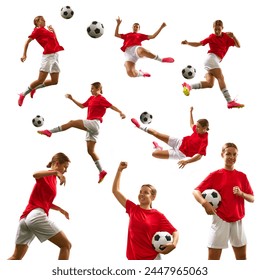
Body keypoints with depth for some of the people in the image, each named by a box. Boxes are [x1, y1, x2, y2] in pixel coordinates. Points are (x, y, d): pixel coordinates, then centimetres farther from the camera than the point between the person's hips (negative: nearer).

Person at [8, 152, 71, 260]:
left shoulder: (52, 178, 25)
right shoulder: (48, 175, 1)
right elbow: (35, 174, -24)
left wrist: (60, 209, 26)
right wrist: (56, 172, -32)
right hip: (36, 215, -9)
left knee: (16, 258, 11)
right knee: (66, 245, -5)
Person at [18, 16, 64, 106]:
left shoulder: (45, 30, 22)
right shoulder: (37, 30, 0)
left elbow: (54, 40, 31)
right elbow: (27, 42, -4)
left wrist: (52, 30, 23)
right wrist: (24, 54, -13)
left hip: (55, 56, 8)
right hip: (48, 55, -8)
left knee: (54, 81, 5)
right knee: (40, 80, -9)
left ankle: (34, 88, 22)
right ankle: (23, 94, 7)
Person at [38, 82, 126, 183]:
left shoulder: (101, 99, -3)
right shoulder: (91, 98, 21)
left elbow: (111, 106, -13)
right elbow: (82, 106, 29)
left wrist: (121, 112, -26)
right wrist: (72, 99, 25)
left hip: (94, 123, -9)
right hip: (90, 126, 9)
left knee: (72, 123, -16)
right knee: (90, 151, 5)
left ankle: (49, 131, -12)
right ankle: (102, 171, 4)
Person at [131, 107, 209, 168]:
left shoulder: (204, 140, -31)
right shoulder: (198, 130, -8)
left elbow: (199, 156, -38)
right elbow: (191, 125, 19)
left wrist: (186, 161, -51)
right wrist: (190, 112, 21)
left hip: (180, 153, -6)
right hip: (179, 142, 6)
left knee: (155, 153, -10)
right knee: (156, 133, 6)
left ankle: (159, 148, 26)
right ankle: (140, 126, 32)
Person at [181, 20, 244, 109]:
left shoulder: (226, 37, 11)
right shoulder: (212, 37, 3)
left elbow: (238, 45, 5)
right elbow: (198, 44, 7)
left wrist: (233, 36, -13)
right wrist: (187, 43, -7)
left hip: (216, 61, 6)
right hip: (212, 57, -6)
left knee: (209, 83, -6)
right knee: (221, 78, -18)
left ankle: (189, 86, 1)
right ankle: (230, 102, -27)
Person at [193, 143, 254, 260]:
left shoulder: (242, 176, 7)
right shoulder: (215, 175, -2)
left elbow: (252, 198, 8)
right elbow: (196, 191, -8)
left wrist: (241, 193, -12)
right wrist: (205, 203, -26)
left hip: (237, 221, 3)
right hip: (220, 220, -3)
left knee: (242, 257, 10)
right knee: (213, 257, -3)